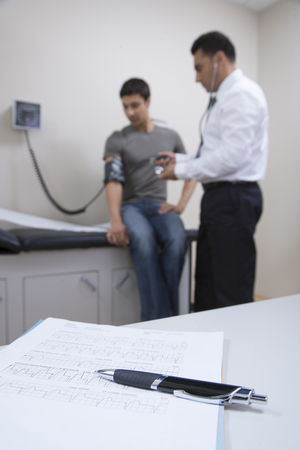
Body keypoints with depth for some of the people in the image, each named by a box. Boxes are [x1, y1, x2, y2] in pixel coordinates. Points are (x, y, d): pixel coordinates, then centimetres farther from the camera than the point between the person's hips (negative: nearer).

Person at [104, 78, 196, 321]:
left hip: (159, 206, 2)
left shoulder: (171, 136, 13)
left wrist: (180, 205, 1)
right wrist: (116, 221, -27)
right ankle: (159, 318, -29)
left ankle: (156, 320, -23)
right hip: (131, 206, -1)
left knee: (177, 240, -34)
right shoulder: (117, 140, 4)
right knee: (144, 241, -38)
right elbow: (113, 181, -10)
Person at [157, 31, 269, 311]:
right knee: (207, 286, 16)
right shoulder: (225, 97, 19)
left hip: (233, 198, -10)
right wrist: (181, 160, 11)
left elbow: (233, 156, -22)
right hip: (219, 197, 10)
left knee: (233, 293, -1)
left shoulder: (241, 93, -10)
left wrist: (182, 170, -13)